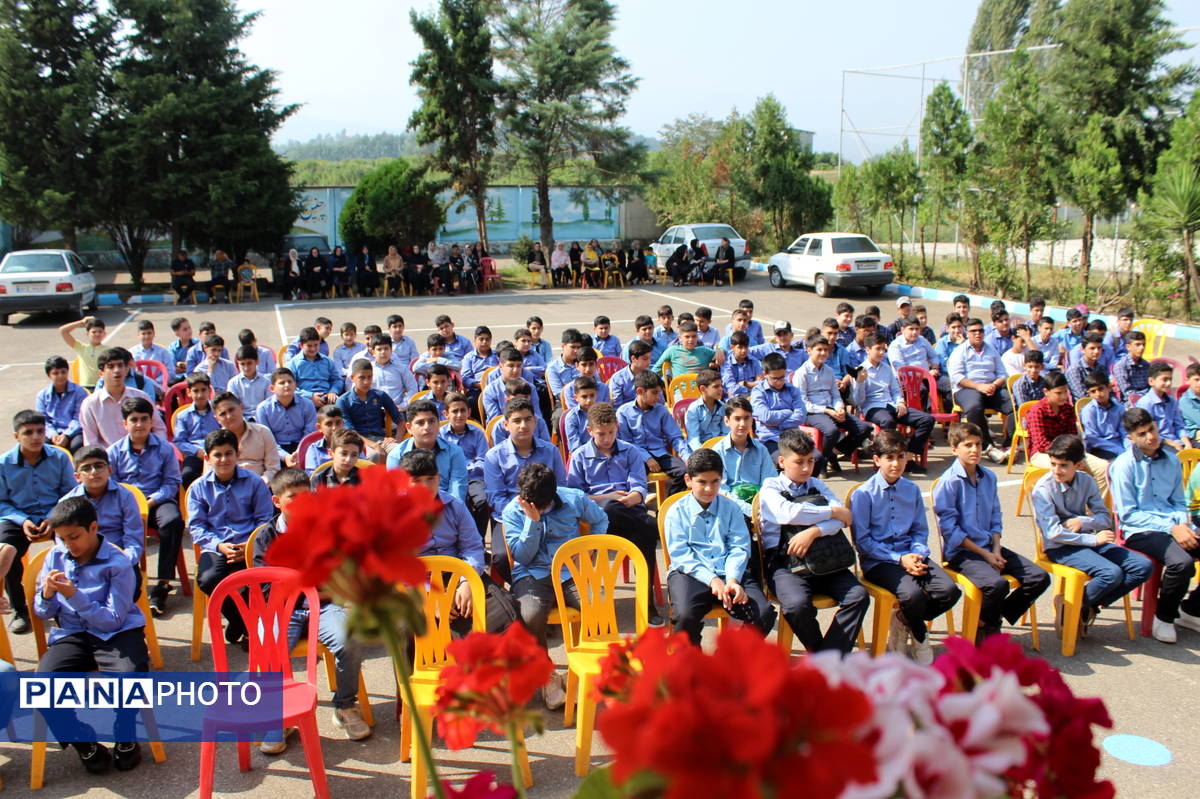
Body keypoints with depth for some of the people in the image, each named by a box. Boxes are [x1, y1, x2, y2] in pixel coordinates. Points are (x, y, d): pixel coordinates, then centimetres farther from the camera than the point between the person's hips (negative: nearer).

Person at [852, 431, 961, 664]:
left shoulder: (912, 490, 9)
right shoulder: (863, 494, -7)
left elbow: (920, 530, 14)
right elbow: (862, 540, -9)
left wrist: (917, 554, -8)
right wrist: (899, 559, -15)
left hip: (909, 555, 5)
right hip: (878, 561, -5)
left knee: (949, 591, -18)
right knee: (913, 594, -30)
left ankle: (905, 622, 10)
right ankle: (920, 639, 5)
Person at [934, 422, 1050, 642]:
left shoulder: (989, 478, 10)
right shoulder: (948, 483, -12)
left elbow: (996, 518, 15)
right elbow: (950, 530, -13)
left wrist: (996, 549, -2)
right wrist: (984, 554, -13)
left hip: (989, 547, 7)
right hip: (961, 551, -7)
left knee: (1040, 578, -4)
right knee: (997, 584, -31)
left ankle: (996, 617, 11)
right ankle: (985, 626, 0)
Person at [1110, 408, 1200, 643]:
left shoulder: (1171, 460, 11)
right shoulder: (1124, 464, -6)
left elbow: (1179, 501, 19)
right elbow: (1127, 514, -9)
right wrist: (1170, 528, -15)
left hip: (1174, 526, 6)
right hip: (1140, 531, -6)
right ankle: (1164, 617, -5)